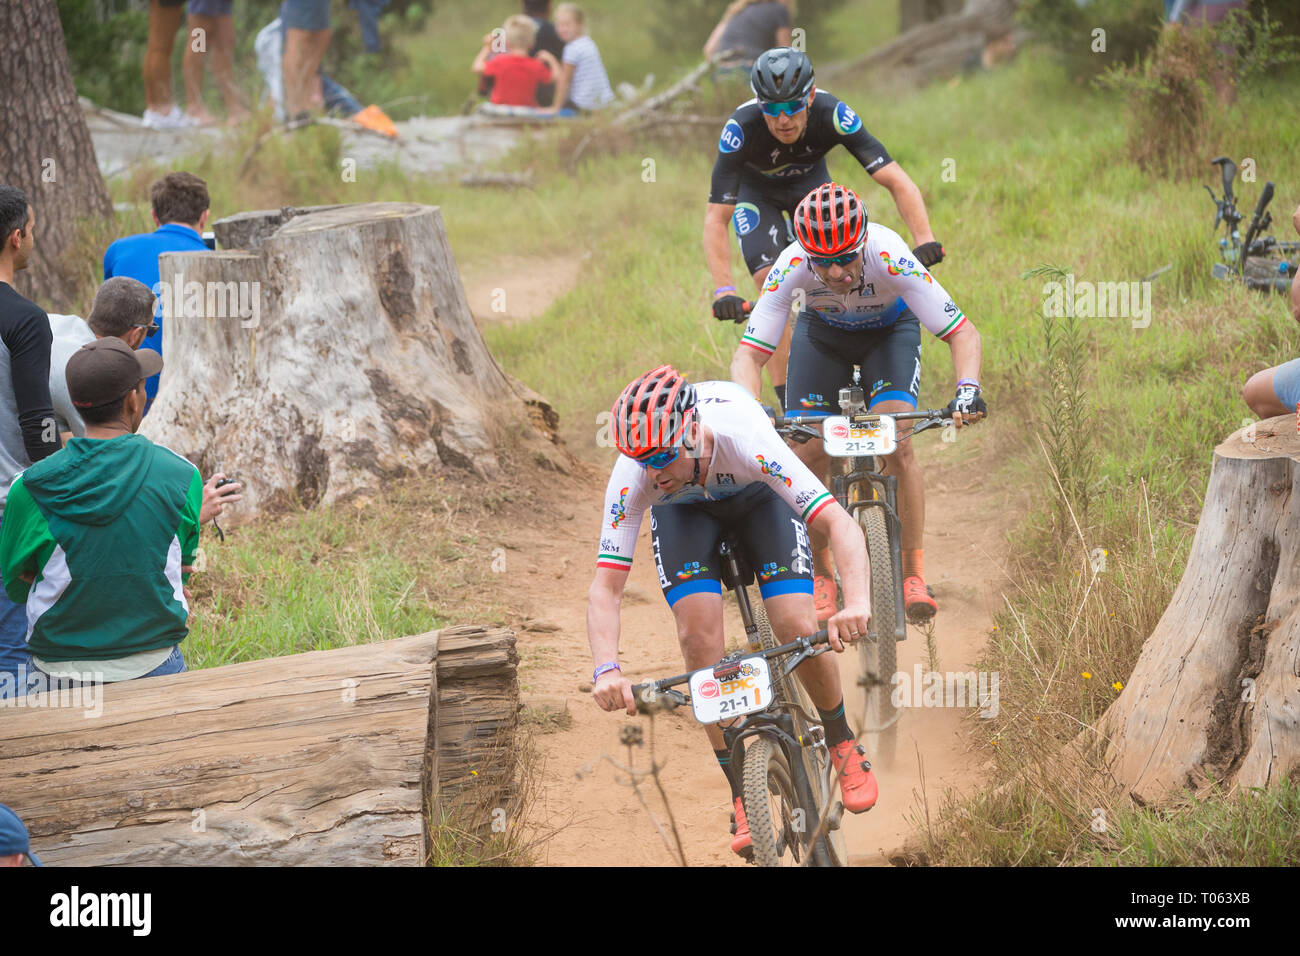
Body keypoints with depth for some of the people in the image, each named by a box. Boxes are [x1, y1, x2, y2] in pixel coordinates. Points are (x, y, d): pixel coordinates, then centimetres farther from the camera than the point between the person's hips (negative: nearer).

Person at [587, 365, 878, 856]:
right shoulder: (633, 475, -36)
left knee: (798, 629, -19)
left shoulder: (745, 440, -43)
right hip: (685, 512, 1)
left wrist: (857, 603, -62)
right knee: (699, 636, -20)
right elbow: (605, 588, -34)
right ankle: (744, 797, -7)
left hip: (757, 495, -1)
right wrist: (606, 669, -51)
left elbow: (840, 524, -45)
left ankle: (843, 744, 11)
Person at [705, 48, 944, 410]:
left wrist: (924, 239, -52)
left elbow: (897, 181, -37)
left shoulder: (832, 115, -36)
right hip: (756, 192, -2)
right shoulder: (741, 129, -39)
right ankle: (788, 403, -12)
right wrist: (723, 291, -49)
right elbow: (716, 218, -38)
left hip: (810, 183, 2)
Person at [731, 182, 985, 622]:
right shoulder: (791, 268, -36)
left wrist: (967, 389, -53)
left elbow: (963, 333, -35)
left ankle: (914, 573, -12)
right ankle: (821, 577, 5)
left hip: (890, 329, -2)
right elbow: (749, 354, -33)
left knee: (896, 444, -23)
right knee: (807, 452, -13)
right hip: (822, 334, 2)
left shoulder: (890, 257, -39)